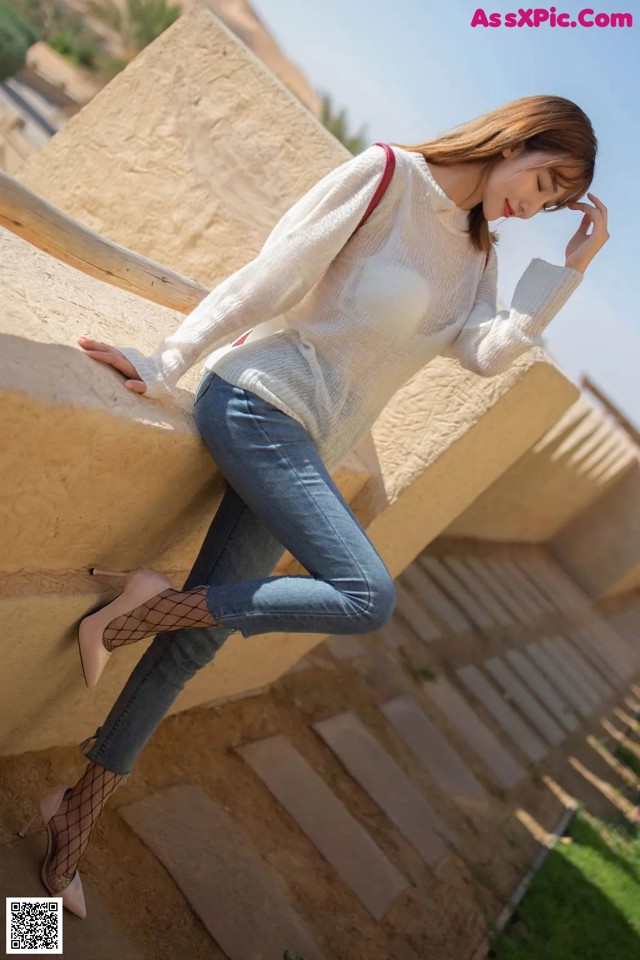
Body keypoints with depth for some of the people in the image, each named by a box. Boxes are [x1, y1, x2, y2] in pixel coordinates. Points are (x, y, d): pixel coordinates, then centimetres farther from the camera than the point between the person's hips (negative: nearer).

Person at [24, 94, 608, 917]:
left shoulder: (477, 257, 15)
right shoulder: (390, 174, -5)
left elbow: (488, 353, -3)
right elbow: (271, 277, -10)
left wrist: (570, 265, -4)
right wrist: (167, 366, -10)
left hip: (306, 446, 7)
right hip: (256, 402, -7)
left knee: (197, 642, 5)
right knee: (367, 596, -22)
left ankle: (79, 813, 19)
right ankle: (150, 606, -8)